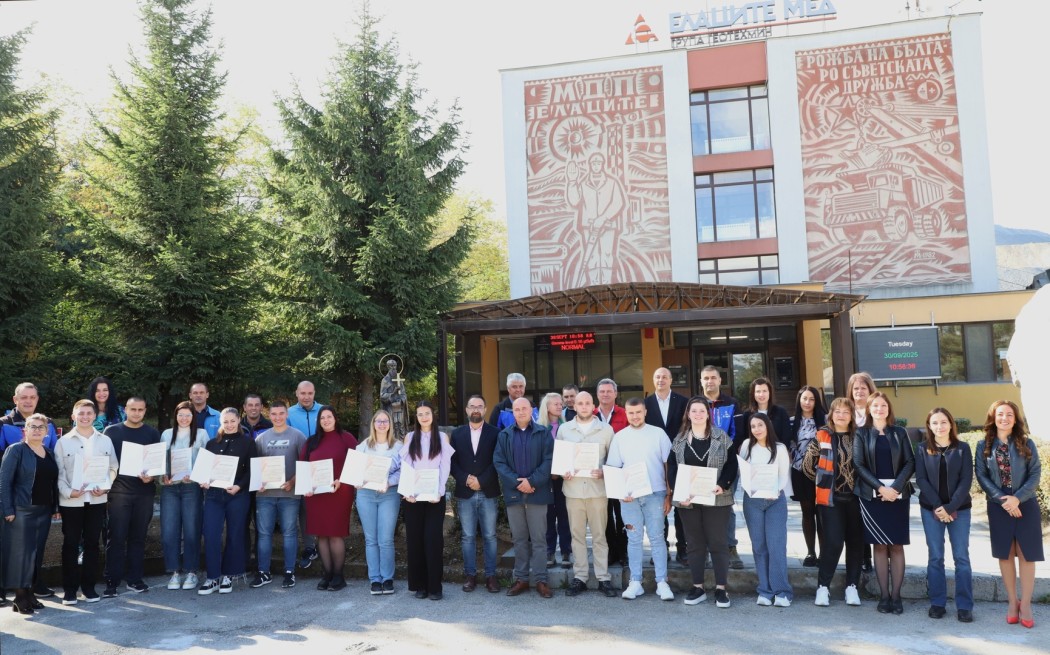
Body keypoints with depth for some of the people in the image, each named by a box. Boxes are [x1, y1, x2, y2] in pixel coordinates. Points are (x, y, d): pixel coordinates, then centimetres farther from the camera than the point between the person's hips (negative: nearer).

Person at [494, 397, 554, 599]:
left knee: (538, 538, 2)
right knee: (519, 539, 10)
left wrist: (532, 481, -14)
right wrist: (516, 482, -12)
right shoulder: (504, 435, 9)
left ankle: (541, 580, 8)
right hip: (513, 493, 2)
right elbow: (498, 462, 0)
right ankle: (521, 579, 17)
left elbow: (549, 460, -5)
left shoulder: (543, 433, 2)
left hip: (537, 493, -2)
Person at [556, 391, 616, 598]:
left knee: (599, 535, 4)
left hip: (597, 489, -1)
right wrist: (562, 472, -6)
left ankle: (603, 578, 11)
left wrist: (603, 472, -12)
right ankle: (579, 577, 15)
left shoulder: (606, 429, 3)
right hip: (573, 489, 1)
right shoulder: (564, 429, 8)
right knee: (577, 535, 7)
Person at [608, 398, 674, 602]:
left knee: (657, 538, 1)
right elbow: (613, 468, 8)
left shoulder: (658, 433, 2)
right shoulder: (619, 437, 6)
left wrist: (669, 495, -1)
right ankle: (635, 582, 14)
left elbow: (668, 465, 3)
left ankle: (662, 582, 8)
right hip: (629, 496, 2)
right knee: (634, 539, 7)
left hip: (655, 494, -1)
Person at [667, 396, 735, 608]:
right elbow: (672, 468, 4)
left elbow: (732, 464, -1)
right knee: (695, 543, 9)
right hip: (688, 499, 2)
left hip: (716, 498, -2)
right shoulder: (679, 440, 6)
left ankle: (721, 588, 9)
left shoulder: (721, 437, 1)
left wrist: (722, 485, -16)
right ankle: (697, 587, 16)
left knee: (718, 542, 1)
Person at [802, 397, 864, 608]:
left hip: (855, 497, 2)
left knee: (855, 542, 6)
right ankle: (823, 586, 6)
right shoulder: (821, 437, -1)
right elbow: (807, 465, 6)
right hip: (831, 498, -2)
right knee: (832, 542, -6)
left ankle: (852, 586, 18)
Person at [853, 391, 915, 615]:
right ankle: (884, 596, 7)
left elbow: (910, 462, 2)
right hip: (872, 495, -1)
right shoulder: (862, 434, 6)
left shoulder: (899, 432, 8)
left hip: (898, 494, 1)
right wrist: (880, 488, -12)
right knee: (879, 546, 2)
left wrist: (896, 487, -11)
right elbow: (858, 464, -1)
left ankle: (896, 596, 8)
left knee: (896, 546, 2)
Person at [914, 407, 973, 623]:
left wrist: (950, 507, -13)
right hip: (931, 509, 0)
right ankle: (937, 603, 12)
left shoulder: (962, 448, 2)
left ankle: (964, 606, 7)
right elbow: (921, 479, -2)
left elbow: (966, 480, -5)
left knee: (961, 556, 0)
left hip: (959, 508, 0)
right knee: (935, 556, 4)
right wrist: (937, 506, -13)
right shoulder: (922, 448, 3)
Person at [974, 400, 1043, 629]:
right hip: (998, 507, 1)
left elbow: (1035, 474, -4)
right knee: (1005, 554, 6)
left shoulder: (1026, 444, 1)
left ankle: (1025, 604, 8)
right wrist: (1002, 499, -13)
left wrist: (1018, 498, -16)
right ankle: (1012, 601, 17)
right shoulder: (985, 446, 2)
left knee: (1026, 554, 0)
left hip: (1026, 505, -1)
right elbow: (981, 476, -2)